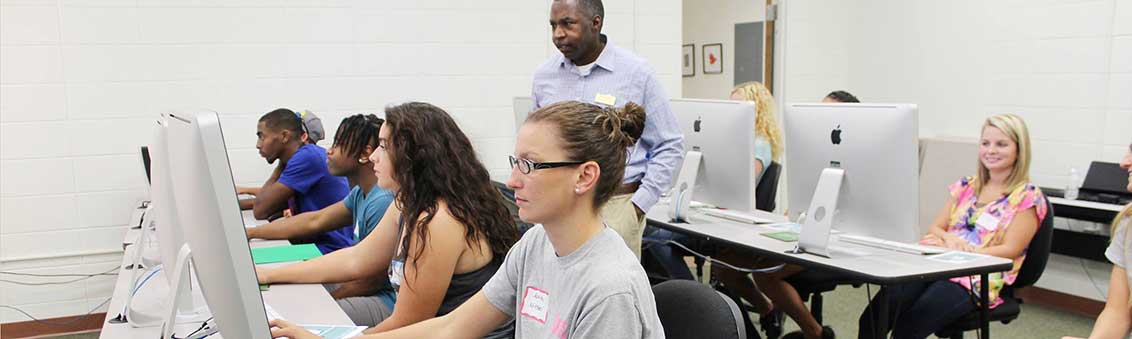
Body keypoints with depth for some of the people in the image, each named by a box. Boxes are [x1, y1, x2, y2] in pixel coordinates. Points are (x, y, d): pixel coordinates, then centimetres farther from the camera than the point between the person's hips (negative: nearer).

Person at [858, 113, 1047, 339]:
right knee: (874, 317, -25)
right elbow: (935, 228, 15)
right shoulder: (966, 186, 20)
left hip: (979, 280, -5)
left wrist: (959, 252, -16)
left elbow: (1009, 250, -6)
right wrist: (949, 239, -10)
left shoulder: (1027, 197, 3)